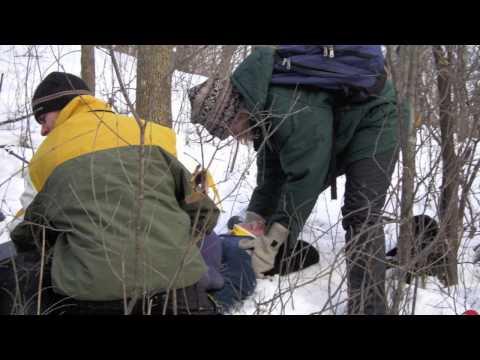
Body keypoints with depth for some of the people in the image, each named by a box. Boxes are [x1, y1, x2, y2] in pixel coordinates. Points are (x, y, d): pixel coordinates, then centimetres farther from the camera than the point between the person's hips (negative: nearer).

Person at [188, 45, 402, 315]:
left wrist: (275, 237, -31)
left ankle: (368, 308, -18)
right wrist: (256, 219, -3)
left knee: (361, 217, -19)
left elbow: (308, 175, -34)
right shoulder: (261, 105, -5)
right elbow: (272, 167, 3)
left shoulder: (291, 111, -37)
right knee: (293, 192, 16)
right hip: (340, 130, 10)